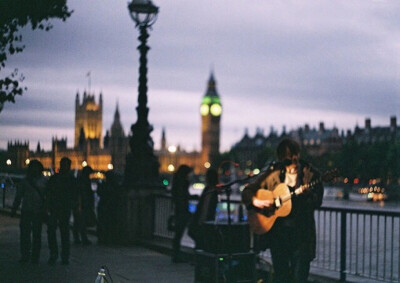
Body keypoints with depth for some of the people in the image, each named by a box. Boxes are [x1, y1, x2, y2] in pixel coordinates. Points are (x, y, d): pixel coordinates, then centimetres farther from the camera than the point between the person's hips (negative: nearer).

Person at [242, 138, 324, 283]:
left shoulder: (310, 173, 3)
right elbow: (247, 191, 10)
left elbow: (317, 202, -6)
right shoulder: (273, 173, 8)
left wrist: (303, 193, -24)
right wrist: (256, 202, -10)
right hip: (276, 230, 2)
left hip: (301, 232, -2)